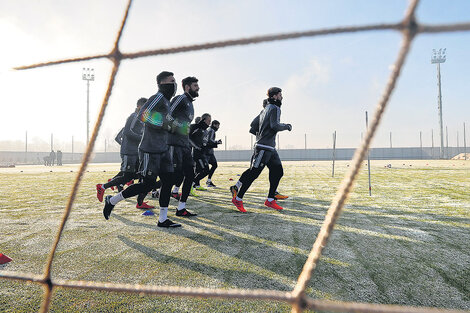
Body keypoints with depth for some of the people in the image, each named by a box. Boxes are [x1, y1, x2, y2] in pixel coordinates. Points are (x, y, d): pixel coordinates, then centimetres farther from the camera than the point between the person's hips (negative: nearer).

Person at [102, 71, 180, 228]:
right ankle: (112, 200, 17)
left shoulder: (166, 101, 18)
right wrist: (164, 124, -20)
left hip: (163, 150, 9)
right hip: (150, 151, -9)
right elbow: (142, 115, -23)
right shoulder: (159, 97, -12)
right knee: (148, 184, -3)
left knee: (168, 182, 4)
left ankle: (163, 219, 12)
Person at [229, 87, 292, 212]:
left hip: (270, 148, 10)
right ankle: (238, 199, 1)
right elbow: (275, 125, -21)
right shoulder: (275, 108, -6)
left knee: (278, 171, 8)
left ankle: (270, 200, 13)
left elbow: (253, 127, 19)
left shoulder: (265, 109, 21)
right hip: (264, 147, -10)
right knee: (253, 173, -7)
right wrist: (287, 126, -5)